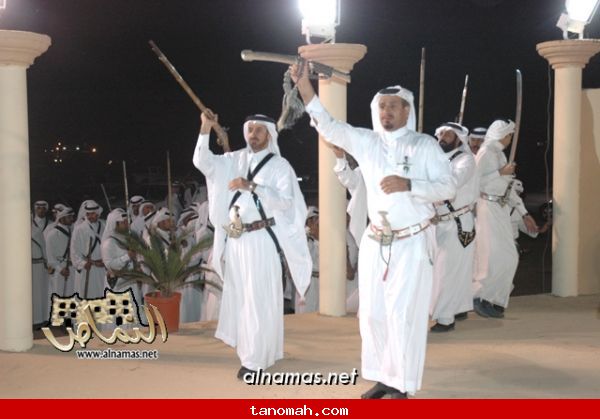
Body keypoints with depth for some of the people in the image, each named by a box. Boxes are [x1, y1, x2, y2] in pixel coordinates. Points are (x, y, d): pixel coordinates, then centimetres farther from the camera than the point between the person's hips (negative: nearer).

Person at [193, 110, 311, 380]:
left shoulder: (279, 165, -1)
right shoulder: (234, 160, 11)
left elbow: (285, 201, -13)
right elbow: (202, 162, 0)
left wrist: (251, 186, -21)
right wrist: (205, 129, -12)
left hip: (262, 239, -5)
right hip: (235, 239, 5)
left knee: (259, 299, -4)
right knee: (239, 297, 12)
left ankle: (256, 359, 0)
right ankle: (249, 349, 24)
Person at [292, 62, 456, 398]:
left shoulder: (424, 145, -3)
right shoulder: (366, 141, 5)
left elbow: (448, 187, -7)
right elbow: (327, 125, -4)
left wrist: (407, 184, -21)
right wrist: (304, 85, -15)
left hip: (412, 243, -4)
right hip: (375, 242, 4)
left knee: (403, 315, -4)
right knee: (372, 313, 8)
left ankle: (402, 386, 5)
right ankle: (383, 378, 21)